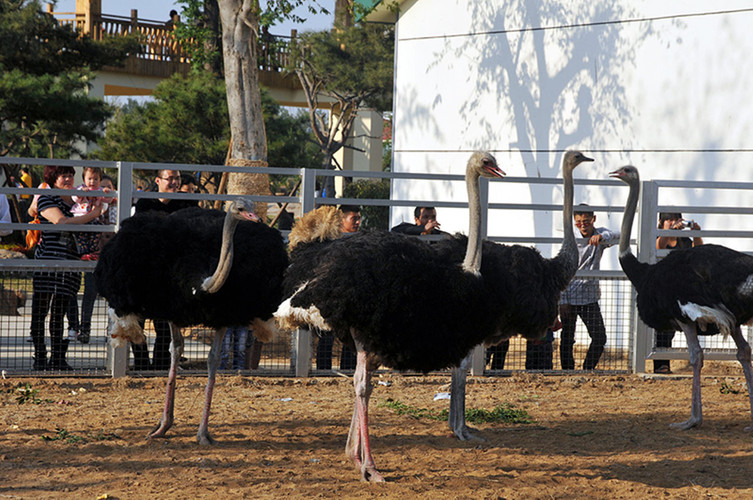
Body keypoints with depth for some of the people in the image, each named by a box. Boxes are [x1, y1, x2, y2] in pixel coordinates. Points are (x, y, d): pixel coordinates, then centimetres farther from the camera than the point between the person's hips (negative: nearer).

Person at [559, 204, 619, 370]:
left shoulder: (600, 235, -1)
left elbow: (618, 237, -23)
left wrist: (601, 237, -43)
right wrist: (562, 301, -10)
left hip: (590, 297, 2)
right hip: (569, 298, -2)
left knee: (600, 337, -1)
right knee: (567, 340, 0)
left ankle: (588, 370, 15)